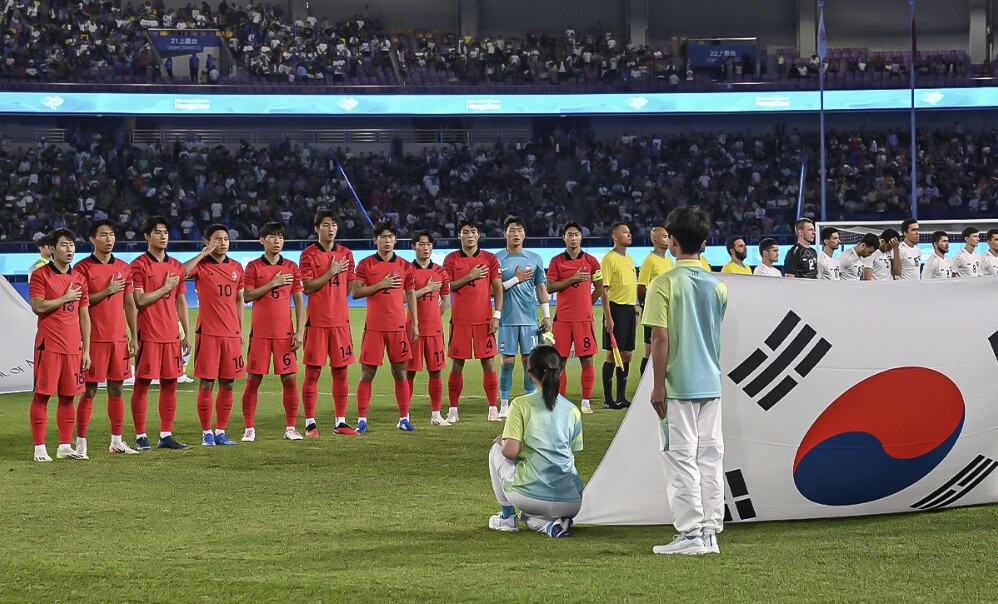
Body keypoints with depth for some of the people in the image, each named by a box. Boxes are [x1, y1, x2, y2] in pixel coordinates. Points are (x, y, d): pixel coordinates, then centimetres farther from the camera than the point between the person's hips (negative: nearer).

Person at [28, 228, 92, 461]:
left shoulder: (79, 278, 13)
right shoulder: (41, 275, -3)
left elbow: (84, 316, 14)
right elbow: (38, 306, -16)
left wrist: (86, 350, 11)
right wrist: (66, 298, -9)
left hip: (73, 346, 5)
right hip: (48, 345, -5)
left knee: (68, 396, 7)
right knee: (42, 395, -4)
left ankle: (65, 446, 14)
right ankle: (39, 448, -2)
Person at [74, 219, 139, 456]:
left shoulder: (124, 268, 10)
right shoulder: (83, 268, -4)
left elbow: (129, 304, 13)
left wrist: (134, 336, 9)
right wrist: (107, 291, -15)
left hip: (119, 338, 5)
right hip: (94, 338, -5)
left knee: (117, 389, 9)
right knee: (89, 390, -3)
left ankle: (117, 441, 15)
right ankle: (81, 442, 1)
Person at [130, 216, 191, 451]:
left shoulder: (177, 266, 13)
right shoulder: (139, 265, -5)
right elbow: (139, 300, -13)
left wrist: (187, 334, 13)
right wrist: (165, 287, -8)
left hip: (172, 334, 6)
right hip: (148, 334, -6)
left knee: (170, 383, 6)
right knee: (142, 384, -2)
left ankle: (166, 435, 12)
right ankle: (140, 436, 2)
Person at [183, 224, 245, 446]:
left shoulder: (236, 268, 11)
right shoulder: (201, 266, -3)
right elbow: (181, 271, -25)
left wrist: (241, 330, 15)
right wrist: (204, 253, -18)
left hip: (231, 334, 4)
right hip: (208, 333, -4)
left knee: (227, 384, 6)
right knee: (206, 383, -2)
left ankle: (221, 432, 14)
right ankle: (206, 433, 5)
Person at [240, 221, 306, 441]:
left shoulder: (291, 268, 7)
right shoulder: (253, 267, 2)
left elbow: (299, 301, 6)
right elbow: (247, 296, -8)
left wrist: (300, 331, -1)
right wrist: (272, 284, -14)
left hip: (285, 332, 2)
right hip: (260, 332, -2)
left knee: (290, 378, -1)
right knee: (254, 379, 0)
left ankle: (291, 428, 7)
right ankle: (249, 429, 5)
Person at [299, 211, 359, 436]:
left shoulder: (345, 254, 10)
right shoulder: (309, 254, -3)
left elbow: (349, 287, 15)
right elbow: (307, 287, -10)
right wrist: (331, 273, -14)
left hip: (340, 320, 4)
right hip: (317, 320, -4)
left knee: (341, 371, 6)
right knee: (312, 372, -2)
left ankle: (340, 422, 12)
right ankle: (310, 423, 2)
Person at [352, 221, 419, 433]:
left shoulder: (405, 266, 8)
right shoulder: (365, 264, 1)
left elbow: (410, 295, 13)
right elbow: (356, 292, -5)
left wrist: (414, 323, 8)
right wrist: (380, 285, -14)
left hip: (398, 326, 2)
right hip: (374, 326, -2)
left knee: (400, 372, 5)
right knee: (367, 373, -1)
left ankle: (404, 419, 10)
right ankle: (361, 419, 2)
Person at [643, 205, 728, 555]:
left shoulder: (664, 284, -10)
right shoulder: (717, 286, 7)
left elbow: (660, 338, -13)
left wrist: (658, 386, -9)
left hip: (679, 385, -5)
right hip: (711, 383, 5)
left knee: (682, 458, -3)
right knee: (711, 455, 8)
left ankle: (690, 533, -5)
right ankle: (710, 532, 9)